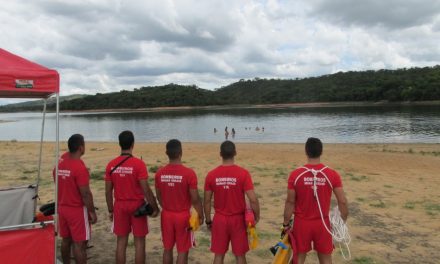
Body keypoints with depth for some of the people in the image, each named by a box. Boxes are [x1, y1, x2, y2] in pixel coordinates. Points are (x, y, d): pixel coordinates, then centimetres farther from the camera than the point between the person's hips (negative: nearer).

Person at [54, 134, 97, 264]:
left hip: (62, 208, 8)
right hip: (77, 210, -8)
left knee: (66, 240, 18)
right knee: (79, 243, 0)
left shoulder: (60, 163, 2)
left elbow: (60, 185, 14)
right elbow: (85, 193, -20)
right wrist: (92, 212, -11)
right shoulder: (80, 167, -21)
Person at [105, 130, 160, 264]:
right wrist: (155, 207, -6)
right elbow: (146, 190, -16)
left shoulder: (111, 165, -3)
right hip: (137, 205, -4)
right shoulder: (139, 164, -16)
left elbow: (108, 191, 2)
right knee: (139, 242, 8)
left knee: (121, 242, 13)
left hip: (120, 206, 4)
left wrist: (110, 210, 13)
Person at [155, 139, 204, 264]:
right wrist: (200, 215, 2)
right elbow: (195, 199, -14)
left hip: (166, 215, 4)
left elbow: (159, 196, 8)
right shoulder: (189, 173, -19)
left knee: (167, 248, 18)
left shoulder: (159, 173, -6)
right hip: (183, 216, -4)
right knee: (182, 251, 8)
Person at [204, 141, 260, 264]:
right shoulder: (243, 173, -14)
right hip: (238, 219, -1)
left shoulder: (211, 175, -7)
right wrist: (257, 216, 1)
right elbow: (253, 199, -16)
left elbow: (207, 201, -2)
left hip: (219, 219, 2)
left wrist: (208, 221, 11)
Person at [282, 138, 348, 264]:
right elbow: (343, 201, -8)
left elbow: (290, 202, -8)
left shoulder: (295, 174, -13)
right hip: (322, 223, 1)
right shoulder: (332, 175, -11)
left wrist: (286, 223, 3)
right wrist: (343, 221, 8)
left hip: (301, 223, 0)